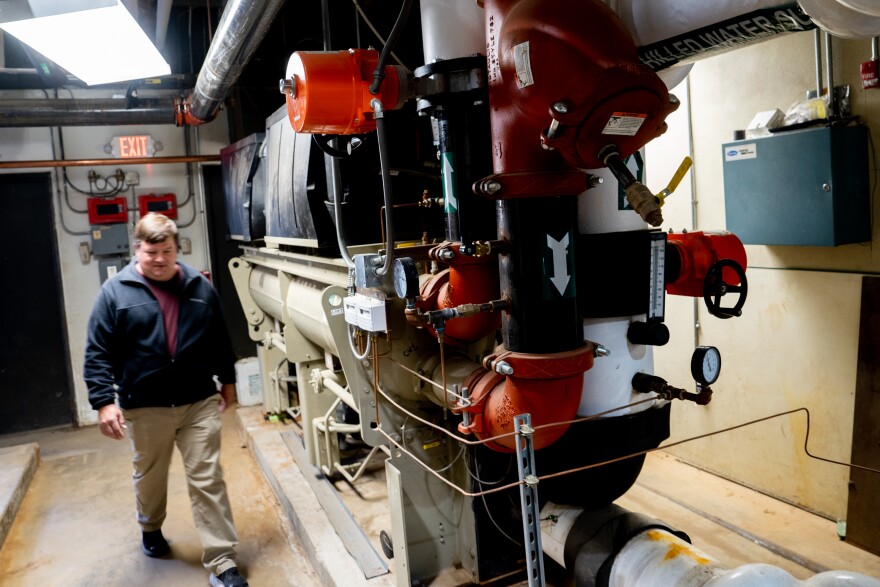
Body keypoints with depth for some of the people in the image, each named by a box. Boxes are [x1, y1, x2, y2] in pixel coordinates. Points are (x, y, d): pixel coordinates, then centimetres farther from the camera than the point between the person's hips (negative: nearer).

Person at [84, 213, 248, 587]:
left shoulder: (200, 287, 1)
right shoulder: (115, 291, -6)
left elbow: (220, 339, 11)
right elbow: (98, 353, -7)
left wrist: (228, 380, 15)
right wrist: (104, 401, -14)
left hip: (200, 403, 1)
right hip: (144, 408, 0)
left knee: (208, 482, 2)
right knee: (149, 478, 20)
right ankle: (150, 528, 50)